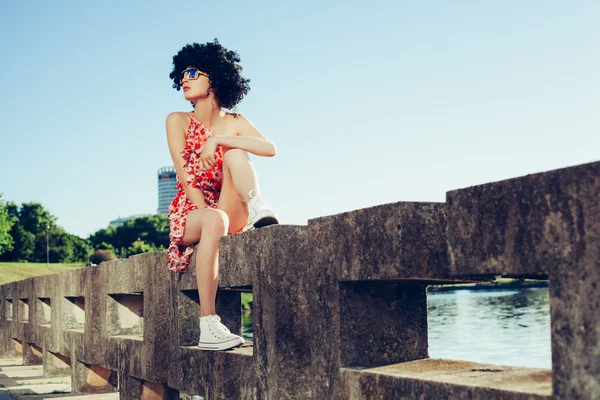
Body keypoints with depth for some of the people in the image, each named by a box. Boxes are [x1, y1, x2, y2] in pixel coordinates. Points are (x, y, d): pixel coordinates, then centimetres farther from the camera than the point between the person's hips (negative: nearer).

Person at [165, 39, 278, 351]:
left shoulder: (235, 123, 6)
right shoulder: (178, 121, 2)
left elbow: (270, 148, -15)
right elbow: (185, 177, -9)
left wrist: (218, 140, -23)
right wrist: (211, 213, -22)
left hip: (230, 214, 2)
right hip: (190, 212, -1)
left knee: (234, 152, -20)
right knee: (215, 220, -40)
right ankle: (208, 326, -46)